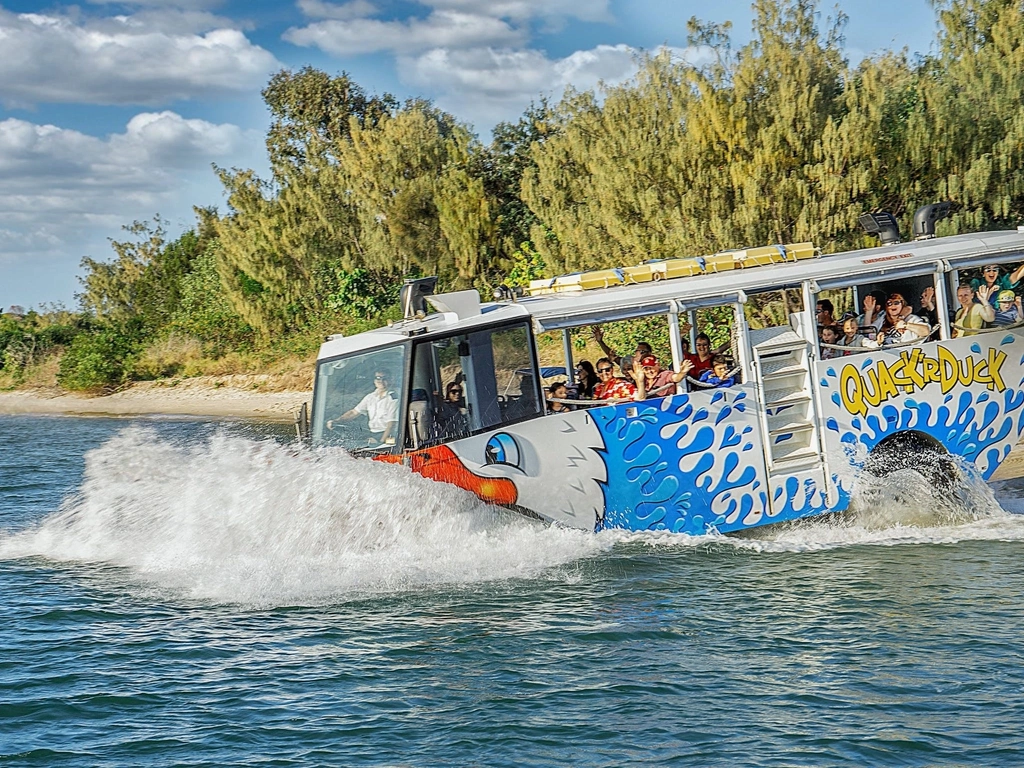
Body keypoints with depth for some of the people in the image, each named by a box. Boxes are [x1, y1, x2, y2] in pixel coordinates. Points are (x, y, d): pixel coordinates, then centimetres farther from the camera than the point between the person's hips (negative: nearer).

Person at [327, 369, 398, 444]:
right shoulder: (370, 397, 13)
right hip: (372, 435, 6)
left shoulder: (392, 399, -7)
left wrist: (381, 442, -17)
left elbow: (391, 424, -11)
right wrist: (336, 421, 0)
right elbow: (354, 412, 13)